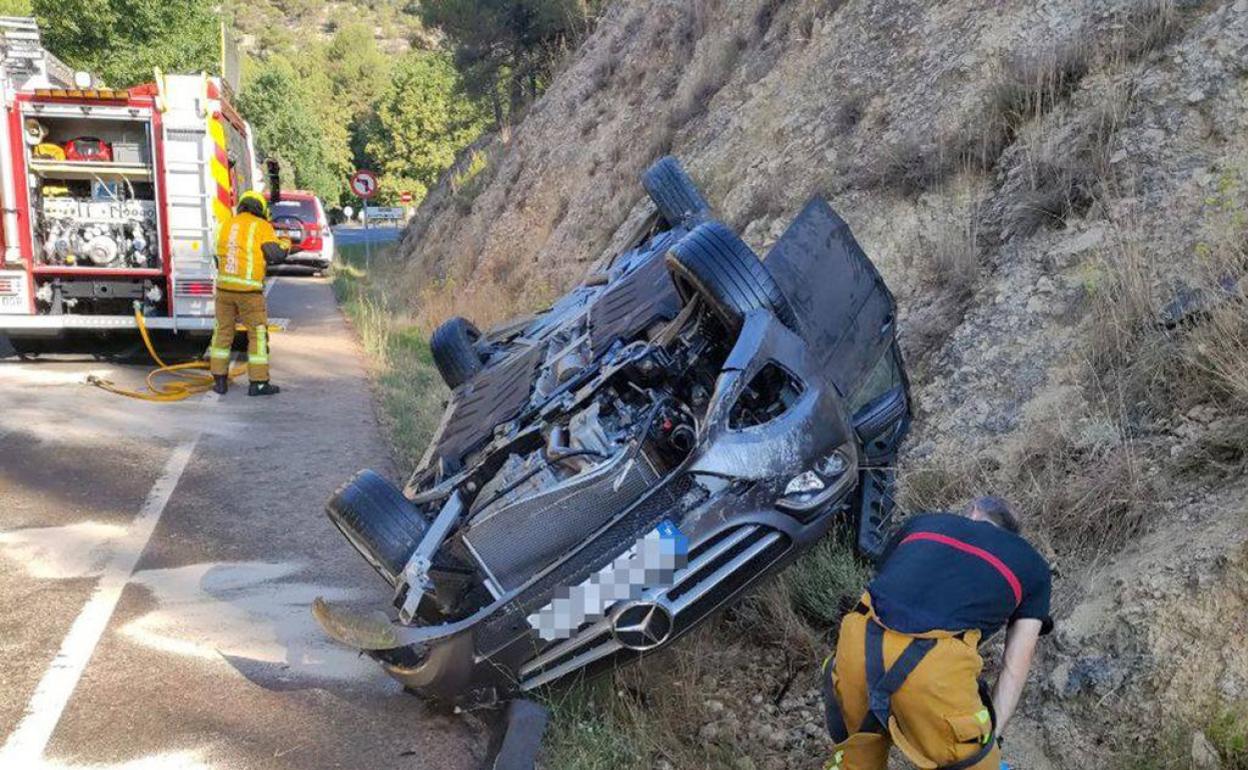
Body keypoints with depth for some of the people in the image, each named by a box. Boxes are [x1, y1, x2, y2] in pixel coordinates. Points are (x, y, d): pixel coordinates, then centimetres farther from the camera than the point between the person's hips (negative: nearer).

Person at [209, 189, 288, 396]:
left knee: (223, 332, 15)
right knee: (258, 334, 6)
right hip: (249, 289, -4)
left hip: (224, 286, 4)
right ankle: (258, 383, 6)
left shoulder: (226, 224, 11)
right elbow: (276, 255, -9)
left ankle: (220, 381, 17)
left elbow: (220, 253, 17)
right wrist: (286, 245, 12)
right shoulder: (261, 226, -3)